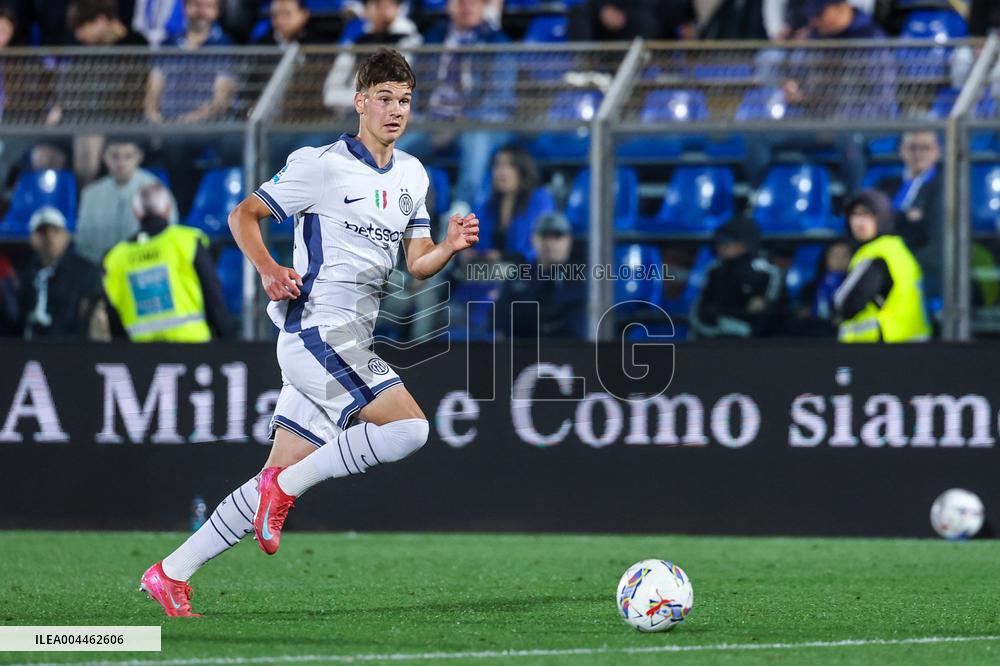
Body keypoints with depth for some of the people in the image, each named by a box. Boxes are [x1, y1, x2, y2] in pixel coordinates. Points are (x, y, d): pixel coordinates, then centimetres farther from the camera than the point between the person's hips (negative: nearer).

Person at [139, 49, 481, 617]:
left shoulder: (413, 175, 16)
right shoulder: (322, 165, -6)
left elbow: (418, 265, 17)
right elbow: (244, 215, -1)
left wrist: (451, 246, -4)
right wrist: (269, 269, -18)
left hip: (350, 347, 8)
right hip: (318, 331, -8)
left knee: (281, 478, 5)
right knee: (410, 427, -23)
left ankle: (171, 574, 11)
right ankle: (287, 486, -9)